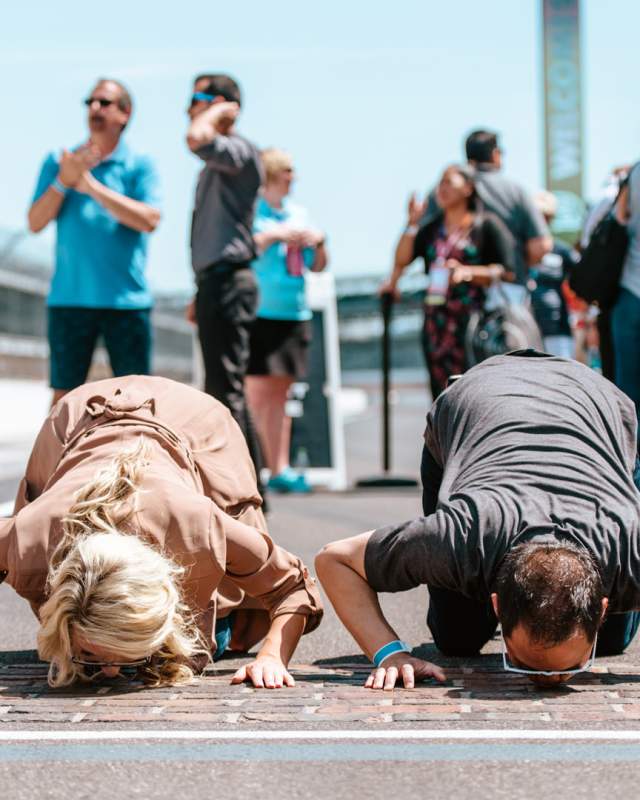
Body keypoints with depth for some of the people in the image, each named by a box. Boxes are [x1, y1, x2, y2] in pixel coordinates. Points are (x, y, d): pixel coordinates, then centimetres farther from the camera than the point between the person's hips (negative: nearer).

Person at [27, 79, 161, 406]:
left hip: (127, 300, -1)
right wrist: (64, 181, -13)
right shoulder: (58, 162, 10)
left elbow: (149, 219, -13)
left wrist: (92, 186, -15)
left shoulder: (140, 166, 3)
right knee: (64, 392, 3)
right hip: (69, 298, 2)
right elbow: (35, 222, 2)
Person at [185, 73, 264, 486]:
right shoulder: (217, 161, 19)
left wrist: (218, 111, -13)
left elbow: (197, 138, -32)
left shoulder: (240, 151, -10)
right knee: (223, 391, 14)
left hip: (228, 282, -10)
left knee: (225, 390, -10)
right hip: (215, 282, 10)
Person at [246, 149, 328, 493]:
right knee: (258, 391, -8)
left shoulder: (298, 214, 17)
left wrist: (319, 244, 1)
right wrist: (273, 235, -19)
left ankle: (280, 468, 10)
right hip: (258, 311, -6)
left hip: (294, 313, 6)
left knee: (280, 392, 8)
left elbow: (317, 266, 21)